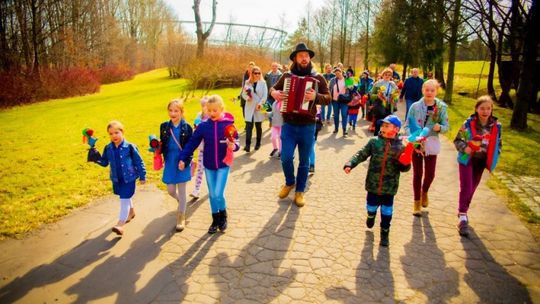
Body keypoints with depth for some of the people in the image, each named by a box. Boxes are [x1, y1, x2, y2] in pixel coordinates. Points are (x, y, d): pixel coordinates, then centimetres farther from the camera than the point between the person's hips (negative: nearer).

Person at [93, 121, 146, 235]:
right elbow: (105, 162, 9)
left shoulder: (130, 147, -15)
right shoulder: (108, 148, -1)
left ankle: (120, 224, -5)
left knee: (124, 200, -7)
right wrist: (97, 159, -12)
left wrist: (142, 176, -5)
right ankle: (131, 211, 49)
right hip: (116, 179, 5)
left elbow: (139, 162, -8)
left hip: (129, 178, -5)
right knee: (125, 198, 24)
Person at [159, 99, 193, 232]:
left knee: (181, 191, 5)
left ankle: (181, 218, 18)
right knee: (171, 191, 10)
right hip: (170, 163, 3)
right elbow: (162, 146, 6)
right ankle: (182, 202, 43)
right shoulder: (164, 126, 1)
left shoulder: (187, 128, -9)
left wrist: (186, 161, -17)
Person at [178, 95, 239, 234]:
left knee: (218, 194, -7)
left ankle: (223, 216, 22)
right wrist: (183, 158, -5)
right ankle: (215, 220, 30)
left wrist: (233, 146, -30)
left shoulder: (228, 124, -11)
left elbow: (236, 143, -7)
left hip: (223, 165, -3)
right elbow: (192, 143, -2)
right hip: (209, 166, 3)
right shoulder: (203, 126, -6)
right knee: (212, 194, 12)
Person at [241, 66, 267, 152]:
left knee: (258, 126, 8)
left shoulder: (263, 83, 1)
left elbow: (265, 95, -4)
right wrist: (247, 97, -13)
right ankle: (247, 145, -11)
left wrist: (260, 103, -17)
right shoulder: (247, 82, 7)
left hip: (259, 108, -1)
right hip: (249, 107, 1)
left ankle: (258, 143, 23)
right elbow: (243, 93, 8)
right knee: (248, 126, -8)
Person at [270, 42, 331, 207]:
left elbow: (328, 98, -6)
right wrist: (274, 93, -8)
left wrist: (315, 96, -27)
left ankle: (300, 191, 26)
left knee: (304, 161, 9)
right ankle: (289, 182, 25)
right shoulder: (287, 76, 3)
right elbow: (273, 88, 16)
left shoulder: (317, 78, 0)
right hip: (289, 125, 1)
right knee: (286, 157, -5)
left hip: (307, 126, 0)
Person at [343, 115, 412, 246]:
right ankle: (371, 215, 55)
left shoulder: (400, 146, -6)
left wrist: (405, 164, -23)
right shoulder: (374, 141, -5)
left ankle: (384, 233, 32)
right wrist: (350, 164, -20)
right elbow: (361, 154, -6)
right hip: (373, 184, 1)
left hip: (389, 187, -1)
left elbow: (404, 167, 0)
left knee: (386, 212, 12)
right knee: (371, 206, 20)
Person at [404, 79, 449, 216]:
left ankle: (424, 191, 38)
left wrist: (439, 128, -22)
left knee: (430, 174, 3)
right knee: (417, 174, 7)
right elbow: (407, 125, -5)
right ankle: (417, 202, 22)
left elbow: (446, 127, 1)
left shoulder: (441, 107, -4)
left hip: (431, 145, 1)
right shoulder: (415, 106, -7)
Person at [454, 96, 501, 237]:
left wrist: (493, 159, 0)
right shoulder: (468, 123, -13)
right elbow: (457, 140, -4)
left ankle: (462, 211, 35)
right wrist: (464, 147, -23)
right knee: (466, 188, -9)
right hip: (467, 160, -4)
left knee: (472, 189, 15)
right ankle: (463, 217, 0)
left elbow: (498, 143, 9)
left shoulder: (496, 126, -4)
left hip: (482, 161, 4)